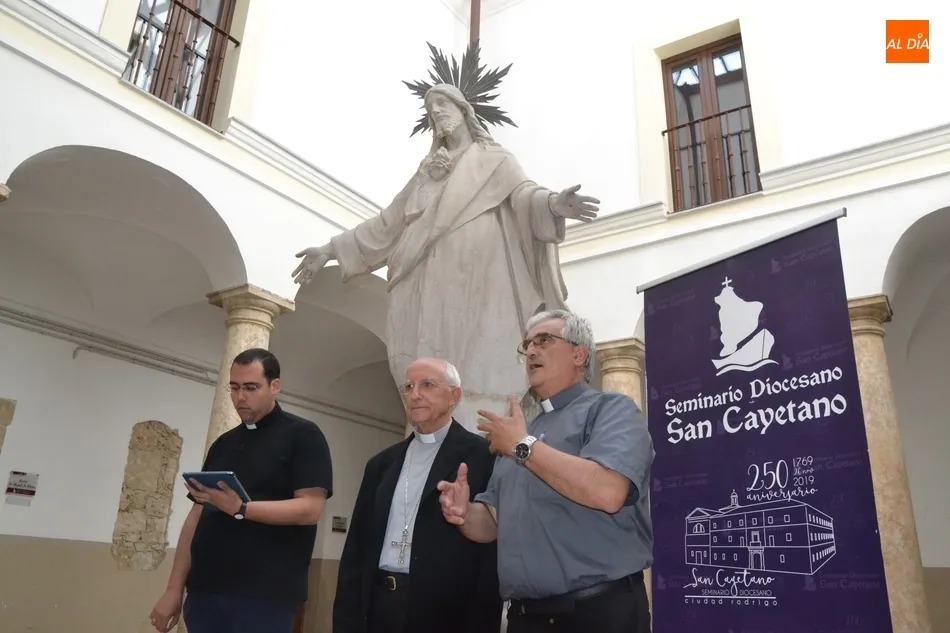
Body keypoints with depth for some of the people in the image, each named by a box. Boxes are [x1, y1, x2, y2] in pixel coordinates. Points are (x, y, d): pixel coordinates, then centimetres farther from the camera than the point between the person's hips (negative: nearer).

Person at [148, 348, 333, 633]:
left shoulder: (302, 435, -3)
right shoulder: (223, 444, 15)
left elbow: (310, 508, -13)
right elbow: (197, 516, 15)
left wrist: (240, 509, -23)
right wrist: (174, 588, 8)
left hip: (266, 594, -5)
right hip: (205, 591, 6)